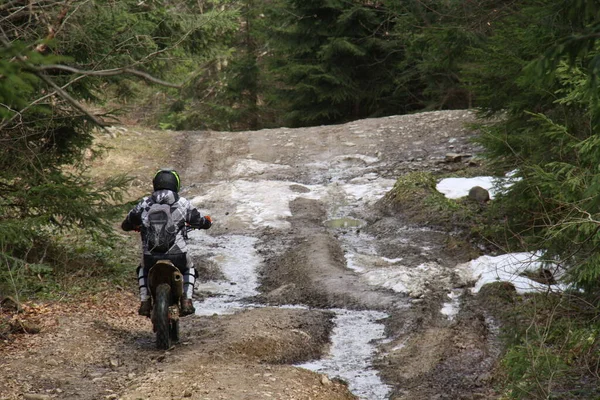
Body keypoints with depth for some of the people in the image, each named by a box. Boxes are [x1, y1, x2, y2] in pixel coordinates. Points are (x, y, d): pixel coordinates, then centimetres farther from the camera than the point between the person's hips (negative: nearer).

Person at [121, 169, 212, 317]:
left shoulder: (144, 204, 5)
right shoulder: (183, 203, 1)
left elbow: (126, 225, 16)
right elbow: (202, 222, 12)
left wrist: (137, 226, 40)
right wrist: (207, 221, 37)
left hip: (151, 256, 1)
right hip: (177, 256, -1)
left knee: (143, 269, 36)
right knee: (189, 268, 34)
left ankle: (145, 303, 19)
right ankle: (186, 301, 15)